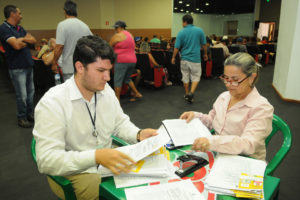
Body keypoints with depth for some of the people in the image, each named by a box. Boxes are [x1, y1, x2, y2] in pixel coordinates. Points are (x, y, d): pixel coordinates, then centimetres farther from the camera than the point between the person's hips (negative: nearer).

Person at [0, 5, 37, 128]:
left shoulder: (19, 28, 14)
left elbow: (33, 40, 8)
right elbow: (17, 45, -22)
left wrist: (22, 39, -9)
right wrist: (26, 40, -3)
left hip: (28, 65, 8)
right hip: (17, 68, -8)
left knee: (30, 92, 15)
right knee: (22, 96, -2)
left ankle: (30, 114, 29)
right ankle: (21, 118, 13)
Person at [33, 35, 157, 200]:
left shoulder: (105, 90, -1)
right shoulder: (52, 103, -21)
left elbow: (120, 122, 10)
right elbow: (46, 160, -25)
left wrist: (138, 134, -12)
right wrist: (96, 156, -38)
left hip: (106, 160, 6)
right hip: (72, 173, -5)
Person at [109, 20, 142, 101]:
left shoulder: (117, 35, -6)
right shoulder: (130, 35, 17)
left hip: (122, 61, -8)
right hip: (132, 60, 8)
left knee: (117, 81, -1)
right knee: (127, 78, 23)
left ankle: (117, 100, 1)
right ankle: (137, 93, 22)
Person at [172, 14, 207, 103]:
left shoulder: (181, 32, -5)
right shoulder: (199, 30, -2)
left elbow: (177, 47, -4)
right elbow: (204, 44, 4)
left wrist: (173, 57, 8)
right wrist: (205, 54, 20)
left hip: (184, 59, 1)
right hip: (195, 58, 0)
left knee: (185, 77, 13)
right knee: (196, 77, 9)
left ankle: (187, 94, 23)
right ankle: (191, 93, -10)